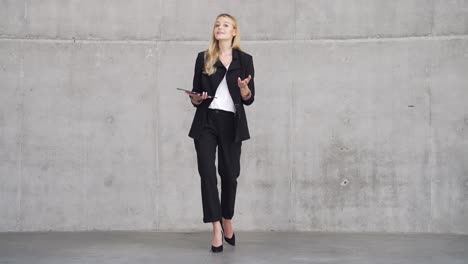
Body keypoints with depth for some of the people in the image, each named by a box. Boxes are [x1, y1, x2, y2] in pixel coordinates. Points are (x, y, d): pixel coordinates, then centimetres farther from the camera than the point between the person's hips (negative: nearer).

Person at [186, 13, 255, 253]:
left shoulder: (244, 60, 5)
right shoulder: (203, 58, 8)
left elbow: (249, 99, 2)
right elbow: (195, 93, 11)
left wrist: (243, 88, -19)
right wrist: (195, 99, -11)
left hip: (231, 123, 0)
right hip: (206, 122, 0)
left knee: (229, 174, 6)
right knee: (207, 173, -10)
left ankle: (227, 220, 31)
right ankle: (216, 230, -6)